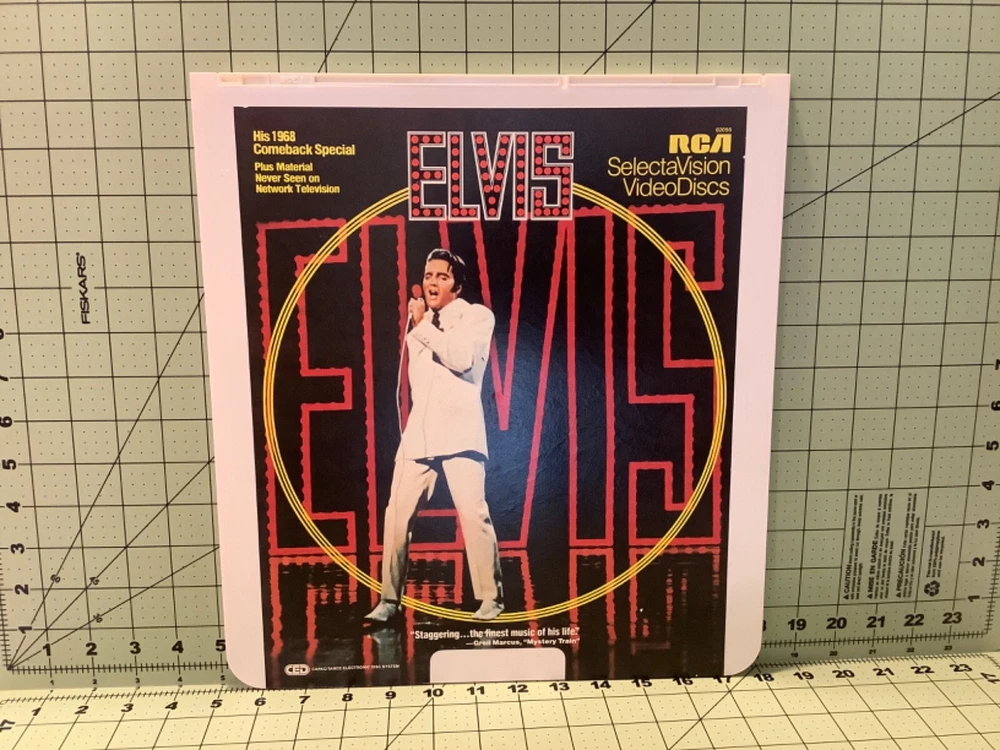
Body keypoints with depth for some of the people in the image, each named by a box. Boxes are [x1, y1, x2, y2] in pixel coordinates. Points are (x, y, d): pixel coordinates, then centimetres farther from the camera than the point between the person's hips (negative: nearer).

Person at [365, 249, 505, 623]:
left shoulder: (477, 315, 2)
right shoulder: (419, 324, 20)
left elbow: (463, 359, -16)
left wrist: (423, 326, -11)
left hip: (459, 432, -5)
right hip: (418, 432, 6)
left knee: (473, 513, -12)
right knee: (397, 514, 1)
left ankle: (491, 596, 1)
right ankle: (390, 598, 11)